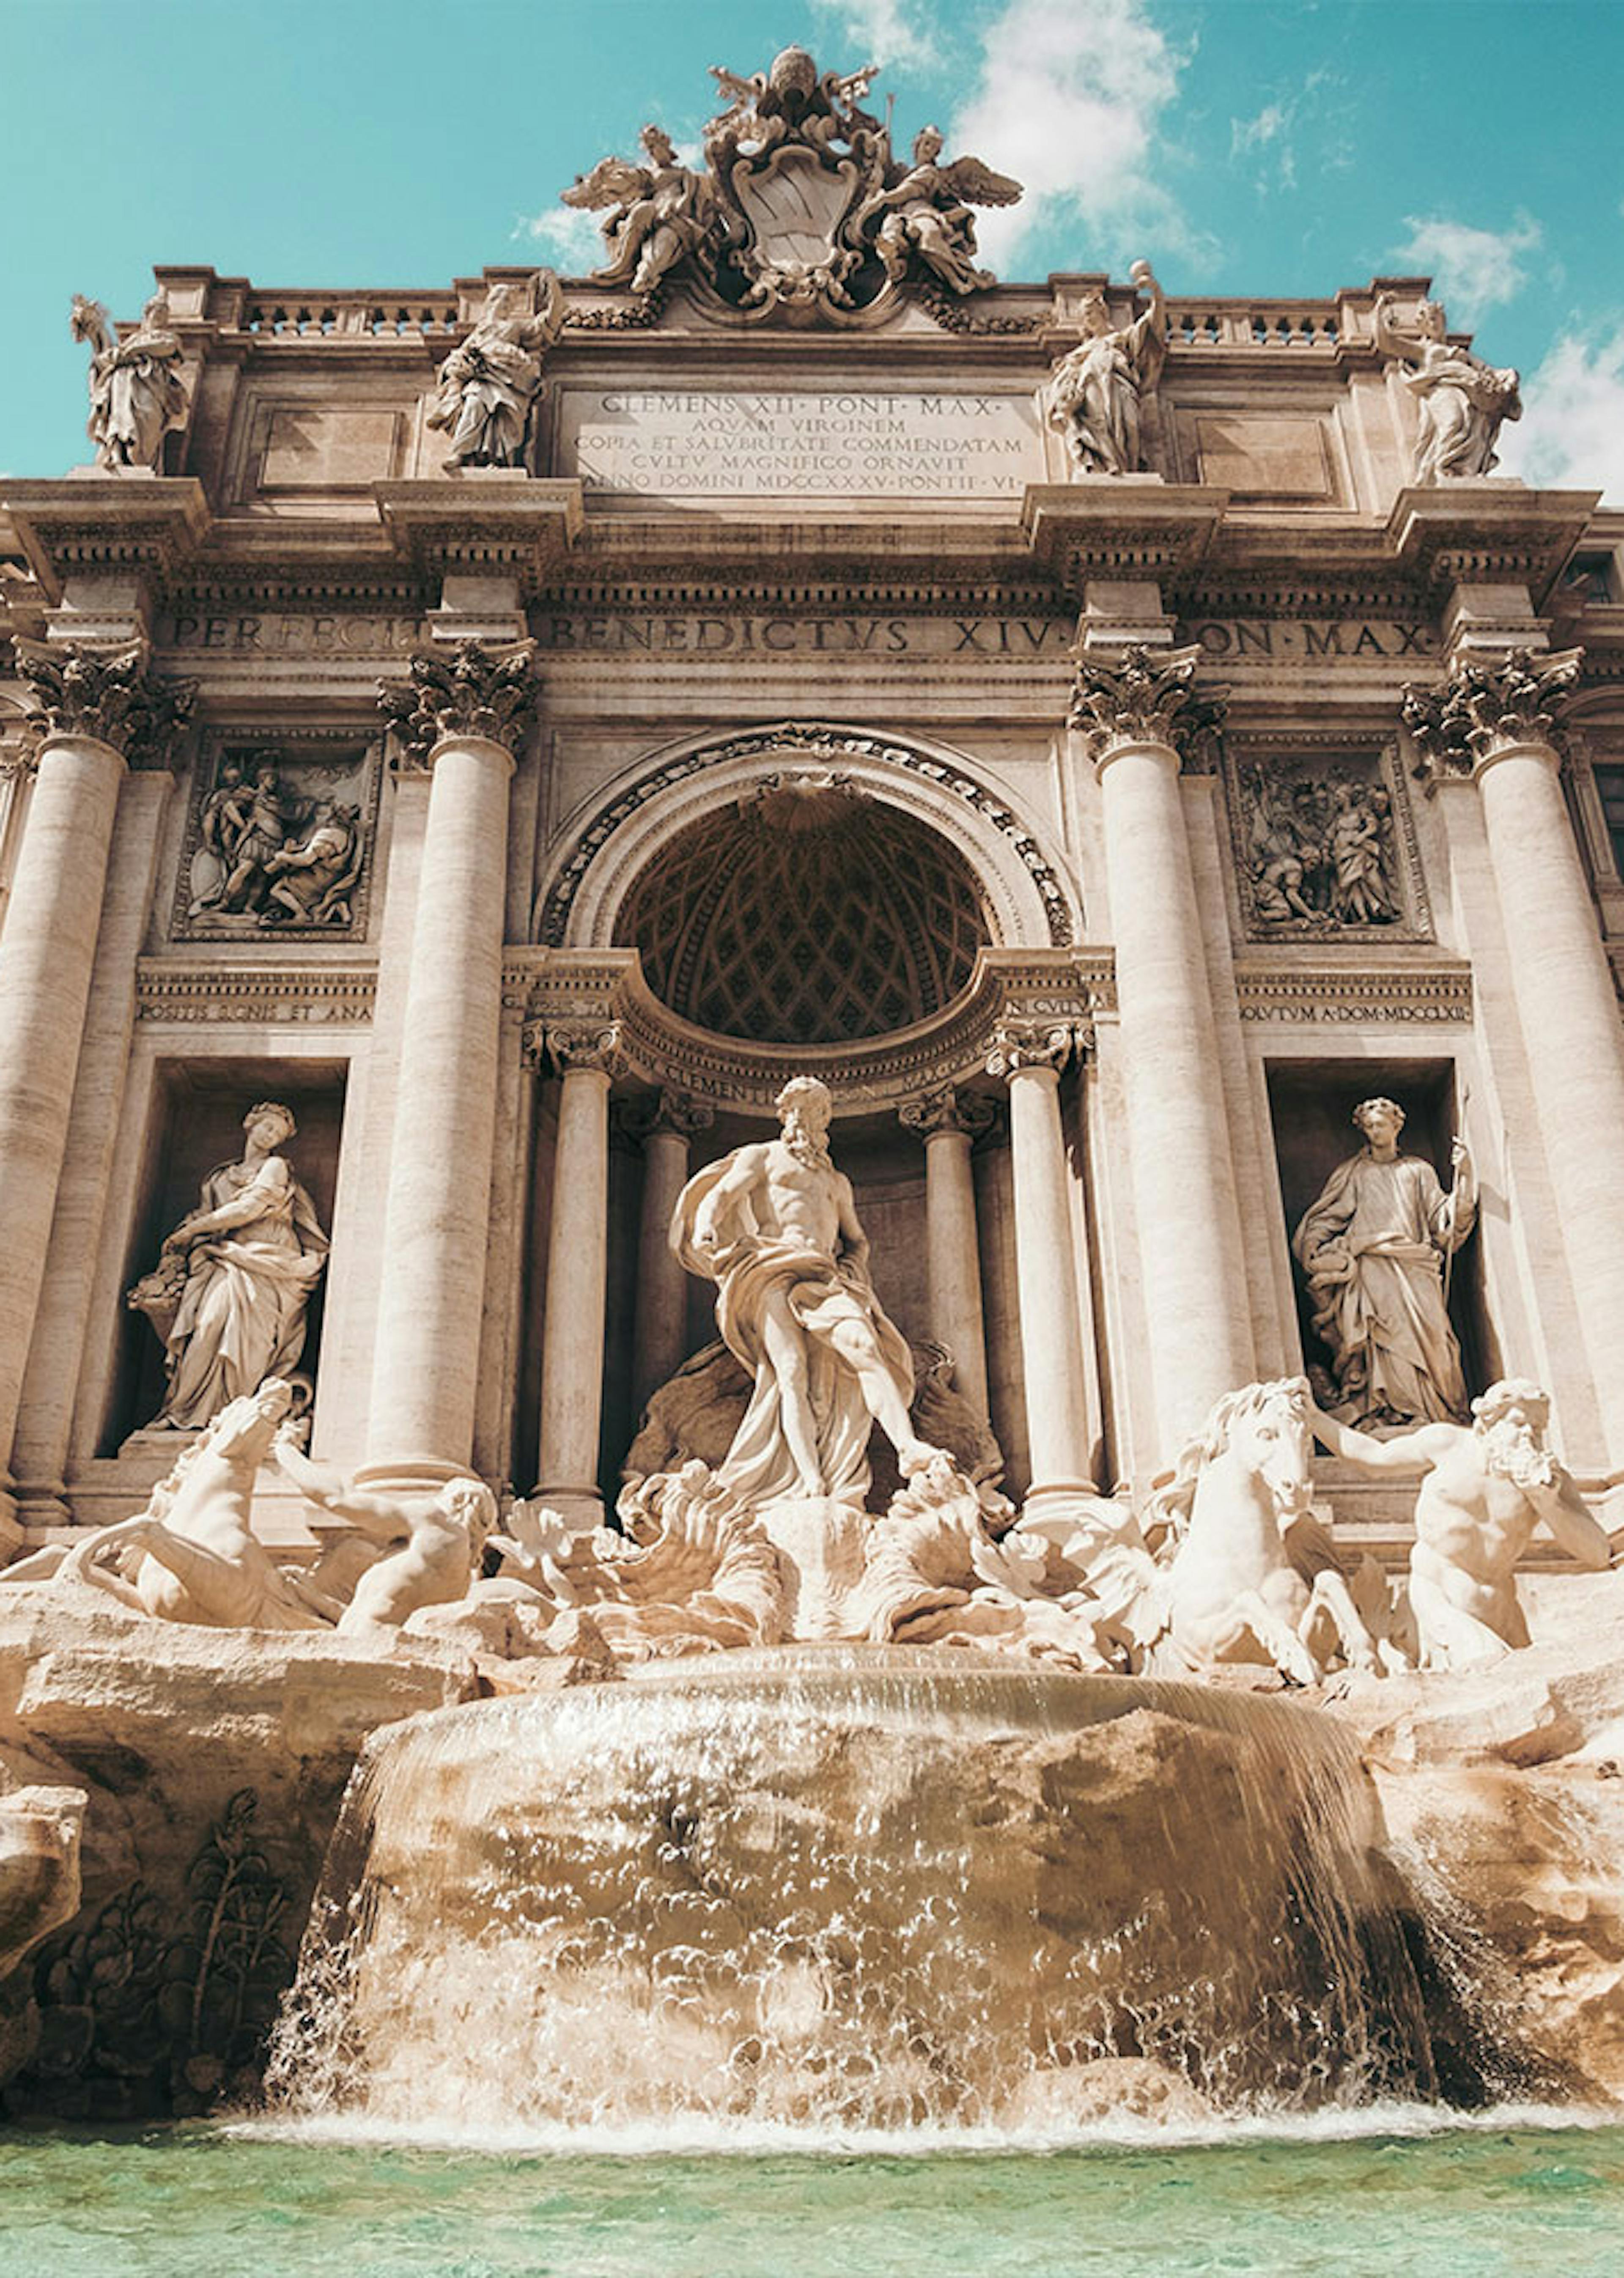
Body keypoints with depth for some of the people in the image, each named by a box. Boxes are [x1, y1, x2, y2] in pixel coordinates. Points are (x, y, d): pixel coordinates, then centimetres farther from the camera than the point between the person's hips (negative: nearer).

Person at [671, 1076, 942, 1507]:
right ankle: (812, 1487, -37)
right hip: (772, 1268, -3)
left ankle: (908, 1446, -44)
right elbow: (718, 1196, 6)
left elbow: (857, 1240, 36)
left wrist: (852, 1267, 11)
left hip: (825, 1276, 3)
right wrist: (707, 1230, -17)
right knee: (791, 1367, -25)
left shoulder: (837, 1181, 34)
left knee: (861, 1342, -27)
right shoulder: (761, 1157, 22)